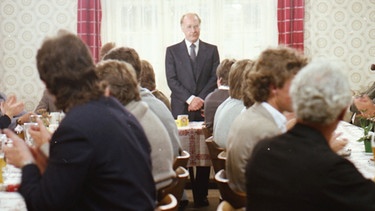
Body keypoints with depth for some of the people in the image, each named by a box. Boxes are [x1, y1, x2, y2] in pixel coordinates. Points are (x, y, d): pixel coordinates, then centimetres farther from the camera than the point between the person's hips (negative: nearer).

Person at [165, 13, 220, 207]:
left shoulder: (211, 50, 11)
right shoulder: (172, 51, 9)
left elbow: (215, 78, 5)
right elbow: (172, 80, 1)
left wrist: (201, 99, -7)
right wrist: (189, 99, -9)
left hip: (205, 107, 1)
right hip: (181, 108, -1)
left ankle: (201, 194, 4)